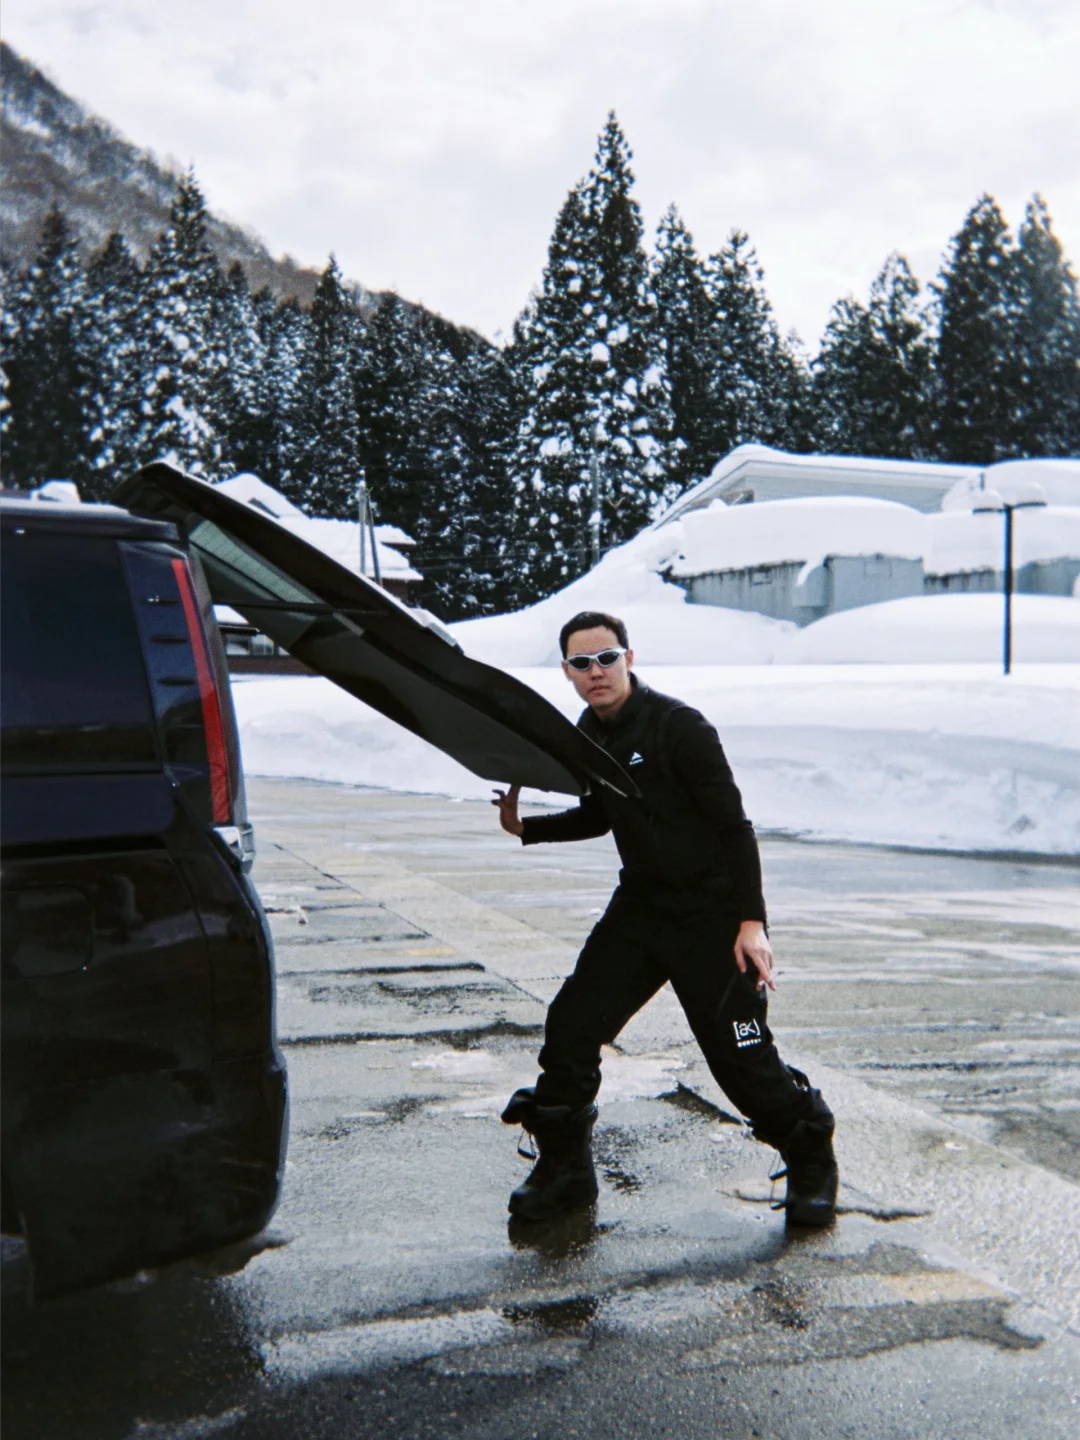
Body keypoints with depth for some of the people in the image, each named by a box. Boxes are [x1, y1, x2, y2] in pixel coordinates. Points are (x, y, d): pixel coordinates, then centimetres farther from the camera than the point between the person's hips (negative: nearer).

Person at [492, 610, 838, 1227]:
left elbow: (734, 826, -18)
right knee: (572, 1025, 0)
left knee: (739, 1054, -4)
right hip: (640, 905, 7)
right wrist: (527, 827, 6)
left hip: (714, 913, -6)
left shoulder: (680, 726, -18)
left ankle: (812, 1161, 21)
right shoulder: (589, 734, 4)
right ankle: (564, 1169, 17)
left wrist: (752, 922, -23)